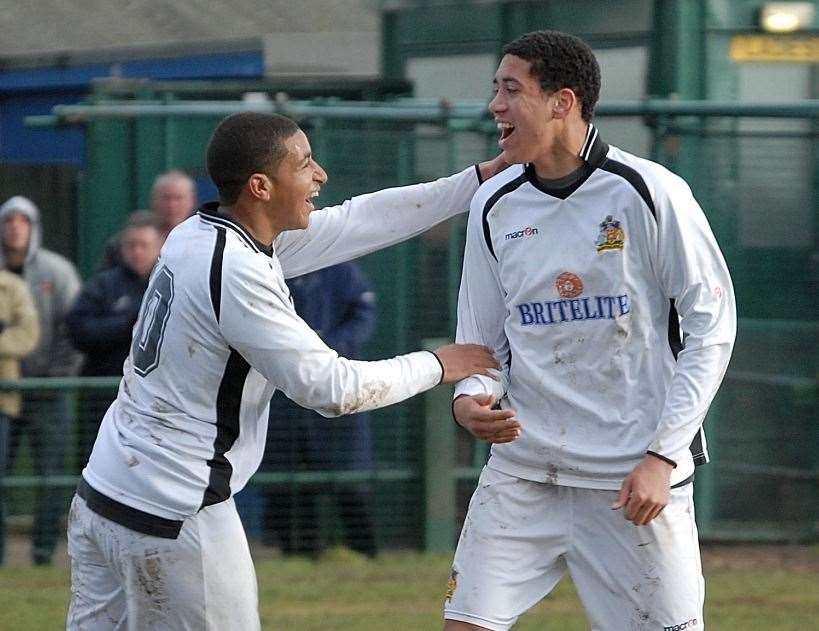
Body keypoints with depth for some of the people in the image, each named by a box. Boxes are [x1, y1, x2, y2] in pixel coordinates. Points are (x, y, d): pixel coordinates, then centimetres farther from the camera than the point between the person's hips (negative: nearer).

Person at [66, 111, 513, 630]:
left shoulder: (199, 236, 8)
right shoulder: (236, 272, -20)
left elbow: (356, 221, 13)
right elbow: (331, 388, -17)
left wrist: (479, 179, 13)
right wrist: (436, 366, -4)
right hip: (172, 518, -9)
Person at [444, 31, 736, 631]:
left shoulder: (648, 192, -9)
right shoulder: (495, 205, 5)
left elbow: (712, 323, -6)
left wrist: (662, 454, -12)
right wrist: (471, 398, -10)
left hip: (636, 474, -4)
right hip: (524, 464, 4)